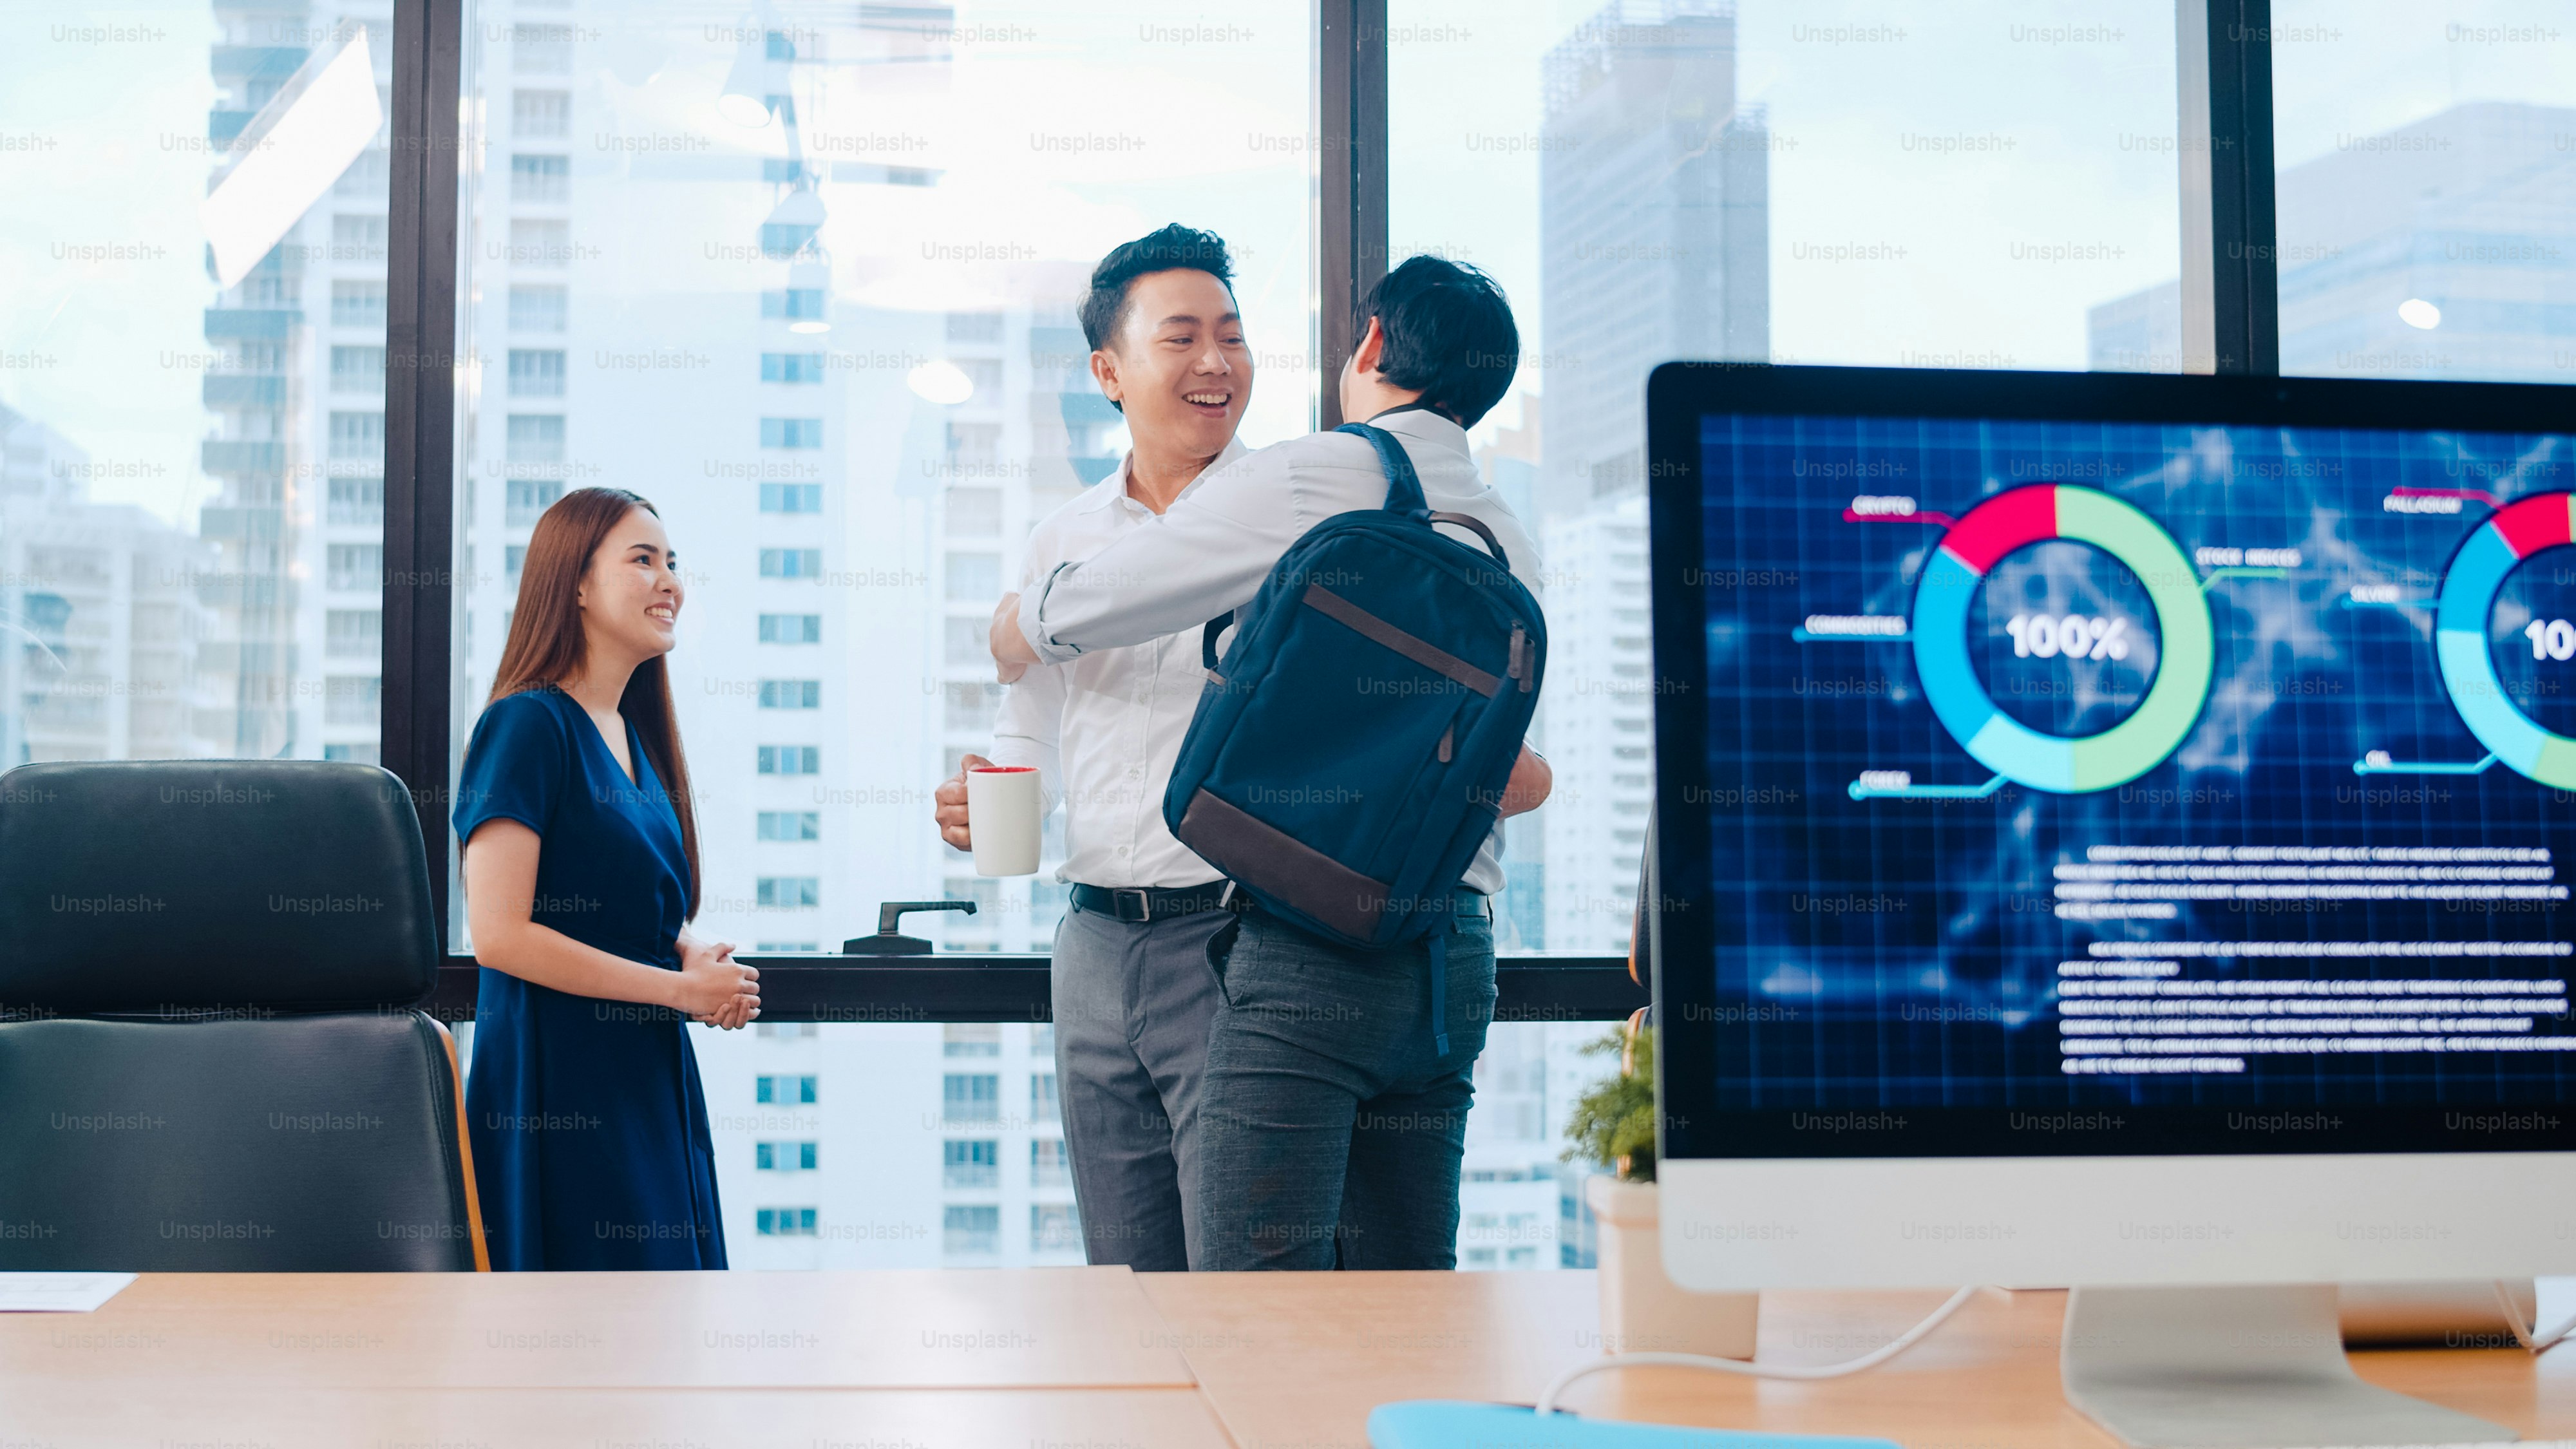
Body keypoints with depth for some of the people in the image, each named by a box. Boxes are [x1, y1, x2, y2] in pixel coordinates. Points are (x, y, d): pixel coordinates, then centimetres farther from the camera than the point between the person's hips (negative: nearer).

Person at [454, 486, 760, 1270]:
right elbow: (498, 934, -18)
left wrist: (697, 957, 2)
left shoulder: (635, 735, 14)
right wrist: (680, 986, -13)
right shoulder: (527, 723, -11)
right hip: (557, 1080, -8)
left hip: (651, 1077, 8)